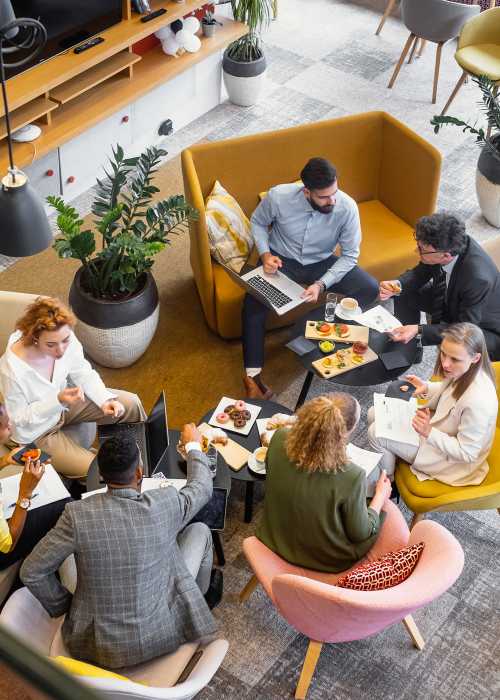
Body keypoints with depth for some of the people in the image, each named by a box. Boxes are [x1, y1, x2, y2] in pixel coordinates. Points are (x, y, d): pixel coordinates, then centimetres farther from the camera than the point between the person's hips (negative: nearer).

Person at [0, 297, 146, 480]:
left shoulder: (65, 338, -24)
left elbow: (83, 373, -5)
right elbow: (20, 418, -21)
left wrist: (105, 400, -21)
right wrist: (57, 400, -35)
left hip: (64, 400, 6)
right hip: (36, 430, -6)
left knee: (131, 404, 3)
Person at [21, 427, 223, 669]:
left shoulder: (78, 514, -20)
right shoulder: (165, 504, -19)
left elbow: (31, 572, -11)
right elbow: (202, 487, 4)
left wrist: (63, 606, 6)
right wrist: (193, 446, 22)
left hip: (98, 644, 1)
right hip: (163, 634, -1)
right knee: (199, 531, 17)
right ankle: (196, 597, 44)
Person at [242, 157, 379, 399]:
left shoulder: (347, 207, -24)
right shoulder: (278, 196, -24)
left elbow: (350, 255, -14)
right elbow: (257, 222, -1)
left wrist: (321, 284, -27)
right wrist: (265, 254, -19)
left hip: (321, 262, 1)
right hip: (281, 260, -1)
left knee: (370, 290, -19)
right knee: (253, 303, -28)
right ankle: (252, 374, -16)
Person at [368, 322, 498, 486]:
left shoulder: (478, 400, -39)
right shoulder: (461, 371, -15)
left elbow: (466, 453, -28)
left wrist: (428, 432, -34)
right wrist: (427, 388, -7)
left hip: (450, 459, -8)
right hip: (441, 426, 8)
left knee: (376, 433, -5)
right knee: (374, 414, 10)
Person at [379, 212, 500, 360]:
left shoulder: (478, 278, -41)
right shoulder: (445, 244, -22)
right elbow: (420, 274, -2)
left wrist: (419, 331, -38)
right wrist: (397, 285, -22)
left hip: (486, 329, -7)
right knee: (406, 292, 4)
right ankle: (408, 346, 24)